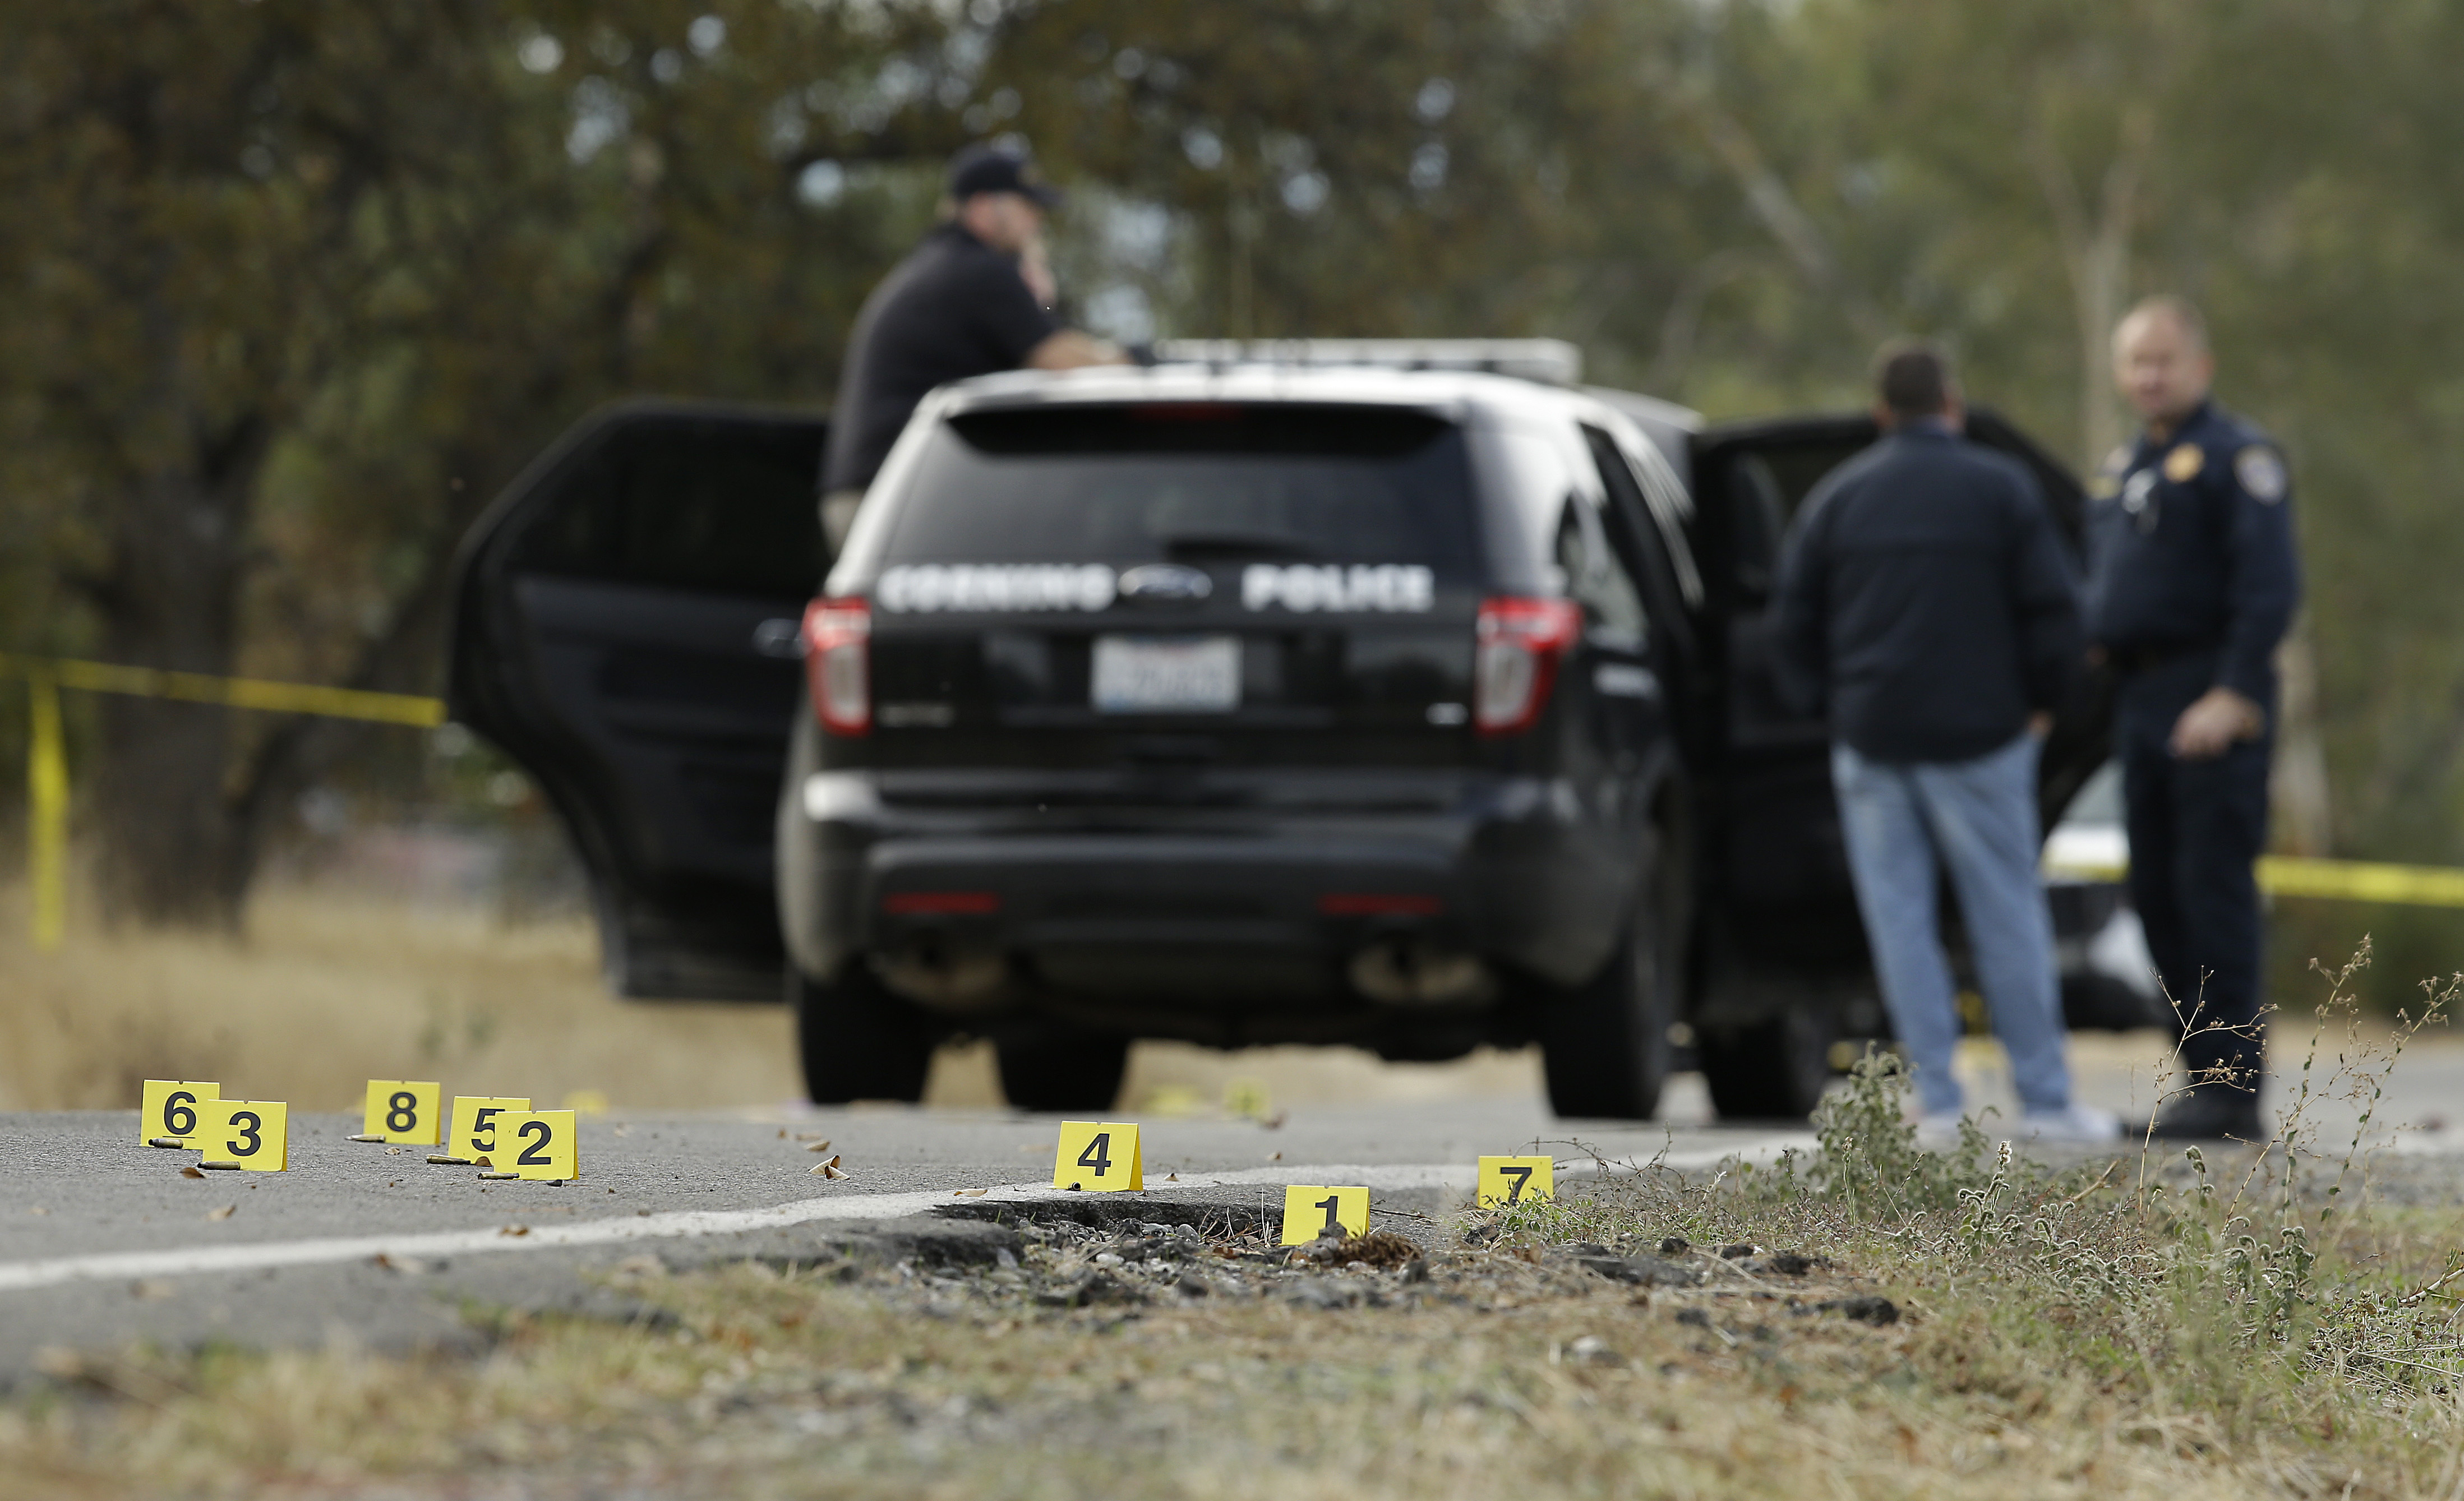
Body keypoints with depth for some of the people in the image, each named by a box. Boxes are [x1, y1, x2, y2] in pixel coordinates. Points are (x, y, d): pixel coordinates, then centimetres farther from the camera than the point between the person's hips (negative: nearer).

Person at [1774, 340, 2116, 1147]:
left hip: (1871, 738, 2)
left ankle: (1937, 1102, 0)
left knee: (1900, 919, 4)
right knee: (2008, 914, 3)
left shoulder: (1837, 497, 7)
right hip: (1978, 734, -2)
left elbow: (1796, 618, 9)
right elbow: (2050, 608, -3)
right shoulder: (2002, 489, -1)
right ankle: (2046, 1101, 4)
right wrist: (2041, 701, 10)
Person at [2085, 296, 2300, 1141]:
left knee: (2213, 889, -10)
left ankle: (2230, 1090, -10)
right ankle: (2204, 1077, 15)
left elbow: (2270, 587, -15)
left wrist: (2234, 696, -21)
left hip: (2212, 705, -9)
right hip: (2140, 705, 9)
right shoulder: (2124, 470, 20)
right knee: (2157, 895, 9)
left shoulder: (2236, 457, -7)